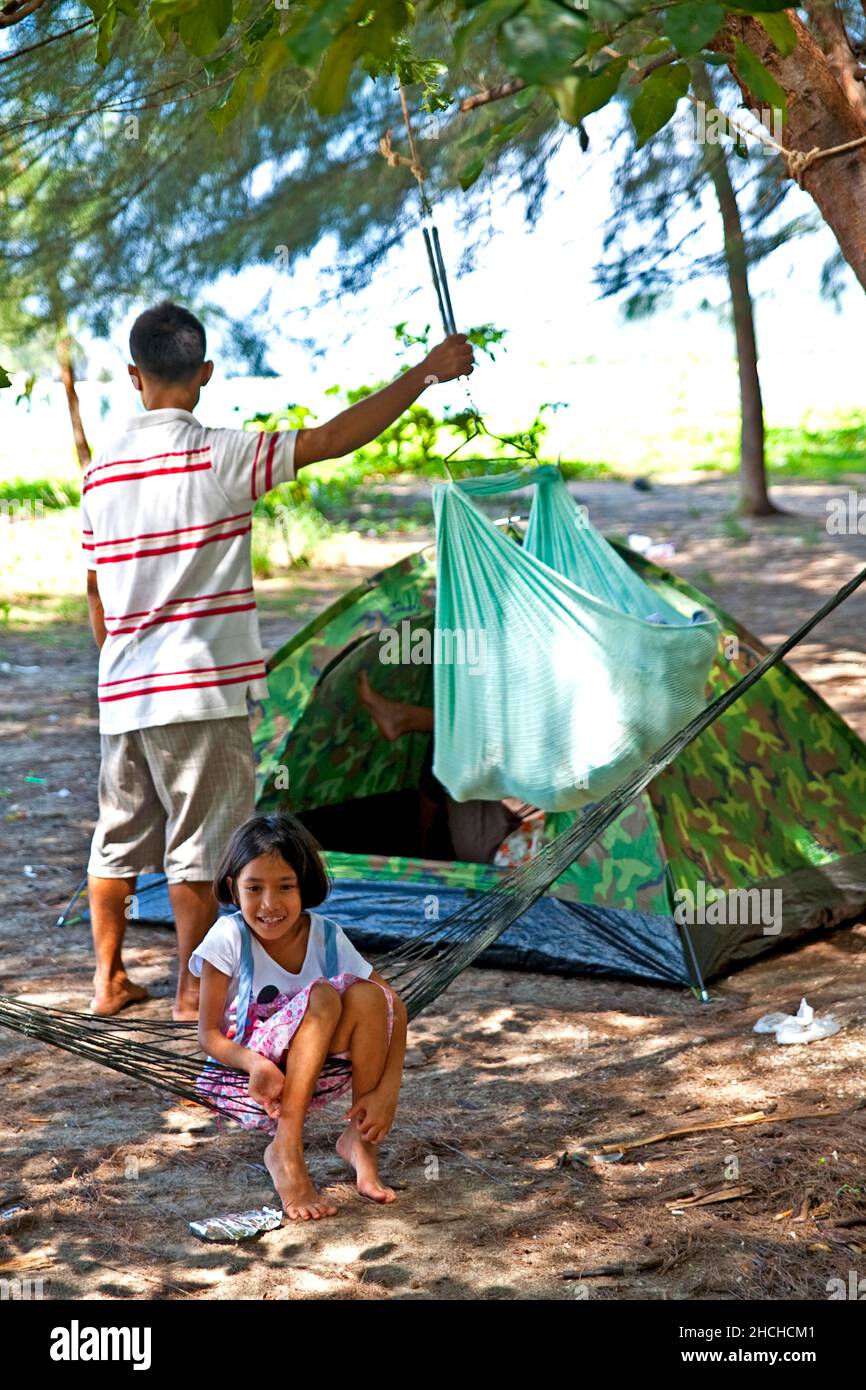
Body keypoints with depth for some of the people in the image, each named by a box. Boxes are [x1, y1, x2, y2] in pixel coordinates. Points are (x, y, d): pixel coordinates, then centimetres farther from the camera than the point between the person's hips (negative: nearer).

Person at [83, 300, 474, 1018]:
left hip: (122, 691, 6)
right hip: (199, 689, -6)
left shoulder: (101, 469, 7)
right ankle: (193, 989, 12)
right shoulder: (215, 455, -12)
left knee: (118, 839, 15)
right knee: (198, 847, 4)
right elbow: (334, 438, -16)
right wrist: (425, 372, -9)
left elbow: (96, 588, 13)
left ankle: (108, 979, 24)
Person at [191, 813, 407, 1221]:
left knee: (367, 996, -23)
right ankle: (285, 1151, -29)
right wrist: (254, 1063, -34)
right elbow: (209, 1034, -13)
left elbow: (393, 1007, -8)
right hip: (244, 1080, -3)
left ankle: (360, 1139, -15)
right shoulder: (229, 938, -15)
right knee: (322, 996, -29)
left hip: (314, 1077, 3)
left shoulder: (327, 937, -7)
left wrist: (387, 1090, -21)